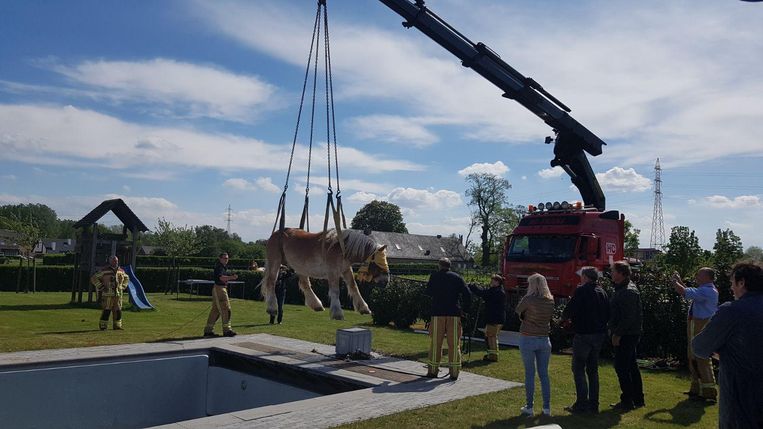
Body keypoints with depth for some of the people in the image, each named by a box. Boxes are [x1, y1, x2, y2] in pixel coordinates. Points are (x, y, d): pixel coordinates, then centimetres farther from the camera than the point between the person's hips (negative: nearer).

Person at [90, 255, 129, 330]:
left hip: (118, 294, 5)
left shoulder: (121, 271, 11)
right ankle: (103, 326, 2)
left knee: (118, 311, 5)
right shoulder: (105, 271, -6)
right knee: (106, 310, -6)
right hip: (107, 294, -5)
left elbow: (126, 278, 30)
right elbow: (94, 278, -6)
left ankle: (117, 325, 13)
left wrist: (122, 287, 16)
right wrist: (101, 287, -9)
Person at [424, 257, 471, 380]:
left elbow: (427, 292, 10)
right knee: (454, 343, 4)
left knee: (435, 343, 6)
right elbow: (467, 294, -1)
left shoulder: (434, 276, 4)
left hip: (438, 313, -1)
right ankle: (454, 372, 4)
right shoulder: (457, 277, 6)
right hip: (454, 313, 1)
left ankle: (433, 370, 10)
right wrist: (465, 309, 7)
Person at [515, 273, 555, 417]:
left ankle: (529, 407, 10)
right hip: (544, 339, 4)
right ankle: (547, 408, 13)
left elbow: (518, 311, 0)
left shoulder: (528, 299, -15)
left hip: (528, 339, -4)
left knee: (529, 374, 4)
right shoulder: (550, 301, 0)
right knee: (544, 374, 10)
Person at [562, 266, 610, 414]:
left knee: (578, 369, 0)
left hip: (583, 334, -7)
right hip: (599, 334, 7)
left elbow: (569, 311, -15)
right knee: (593, 370, 15)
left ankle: (581, 403, -3)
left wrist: (565, 317, 6)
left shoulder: (581, 290, -13)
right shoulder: (602, 292, 10)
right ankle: (593, 404, 18)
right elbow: (607, 314, 13)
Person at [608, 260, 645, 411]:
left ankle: (627, 401, 2)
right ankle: (638, 399, 26)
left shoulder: (628, 291, -20)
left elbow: (628, 317, -24)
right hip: (629, 335, 11)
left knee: (622, 368, -5)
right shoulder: (621, 289, 13)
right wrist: (613, 329, 16)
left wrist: (617, 333, -20)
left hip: (626, 336, -11)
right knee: (632, 367, 16)